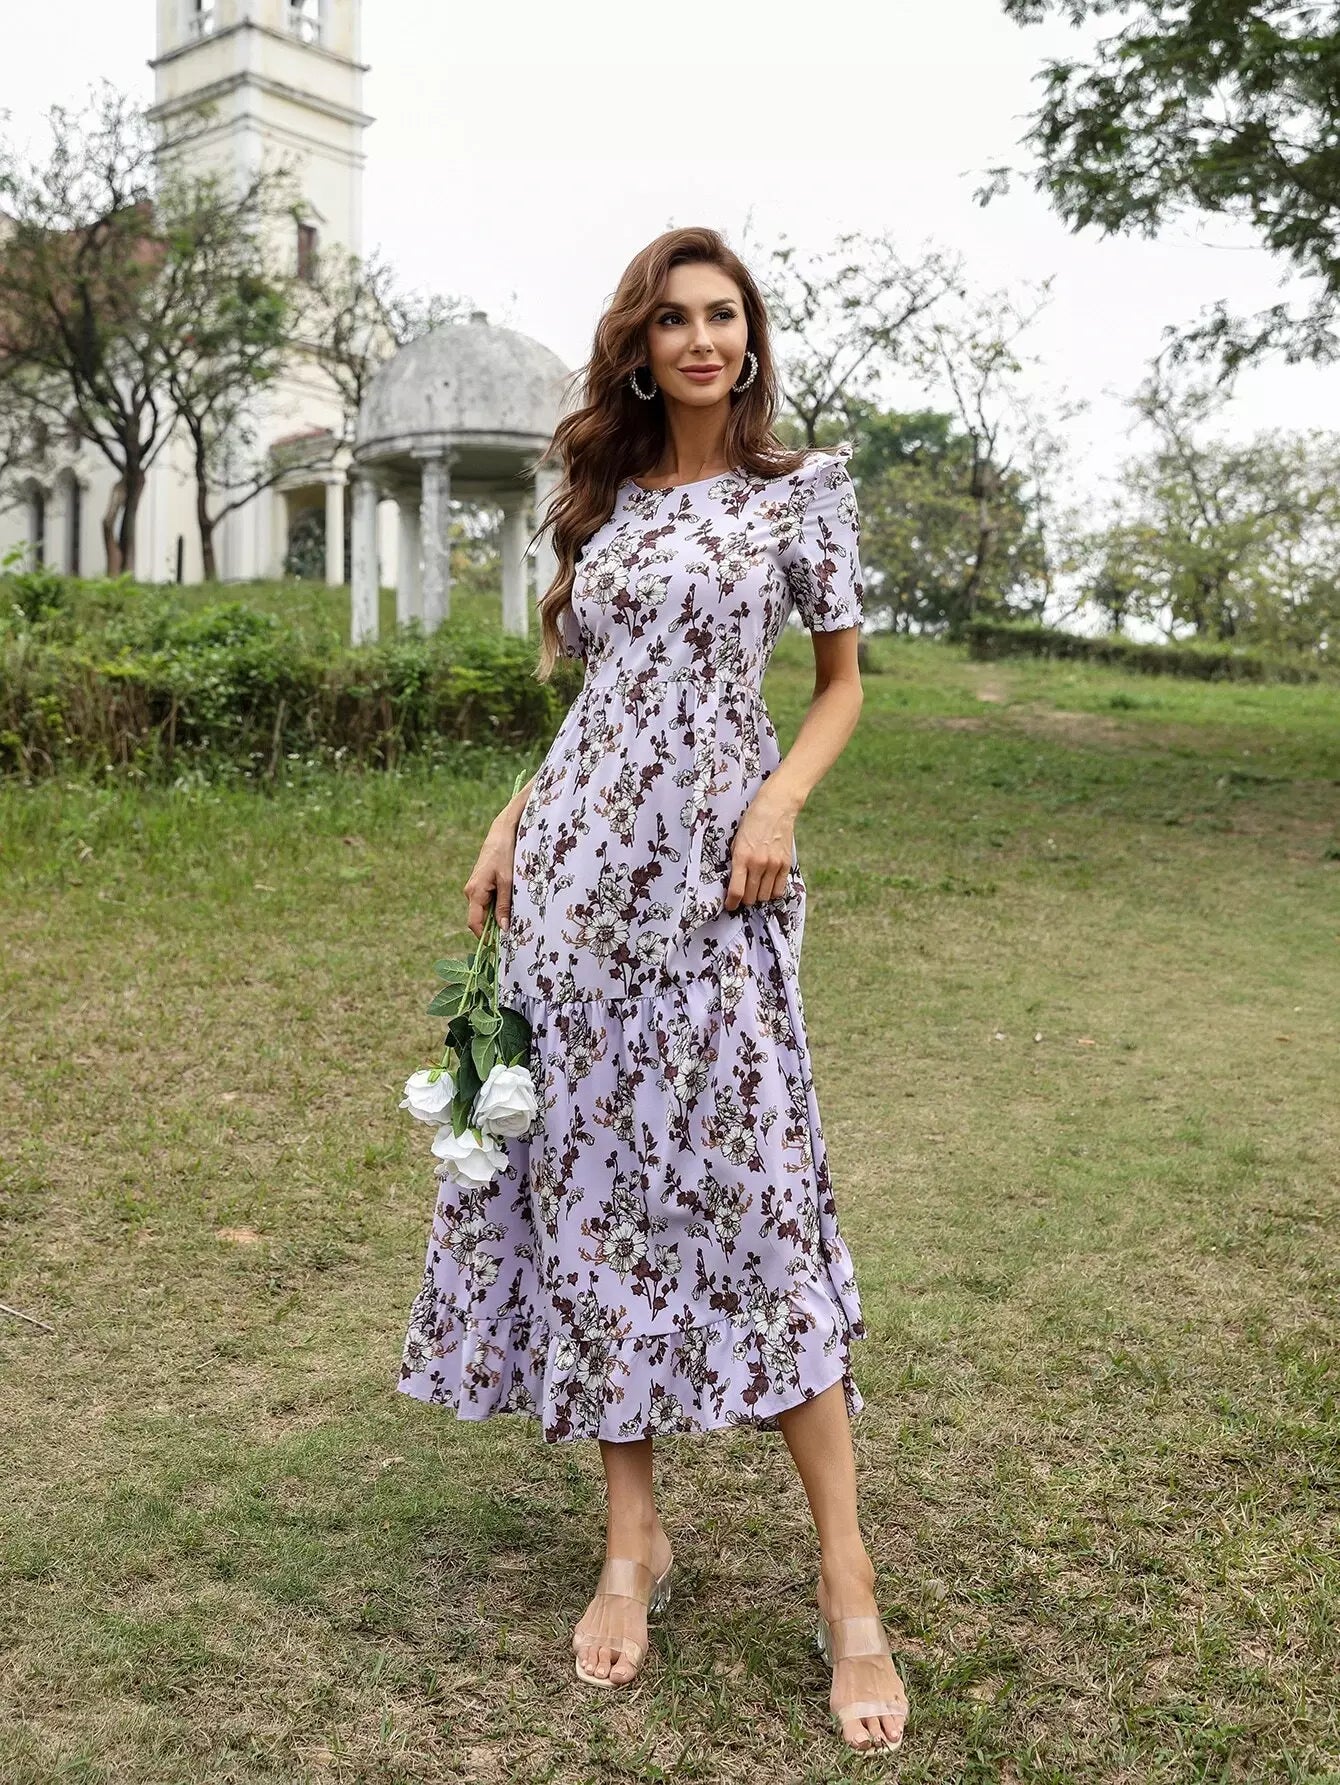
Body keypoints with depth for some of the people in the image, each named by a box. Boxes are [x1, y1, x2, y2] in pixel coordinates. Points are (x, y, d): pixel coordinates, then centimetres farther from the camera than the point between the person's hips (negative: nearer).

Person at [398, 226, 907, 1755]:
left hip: (711, 875, -4)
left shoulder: (801, 489, 5)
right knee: (589, 1179, 3)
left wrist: (781, 801, -9)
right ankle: (633, 1540, 16)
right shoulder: (605, 499, 15)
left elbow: (842, 684, 8)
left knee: (752, 1185, -9)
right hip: (577, 867, 4)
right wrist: (512, 825, 10)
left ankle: (846, 1583, 2)